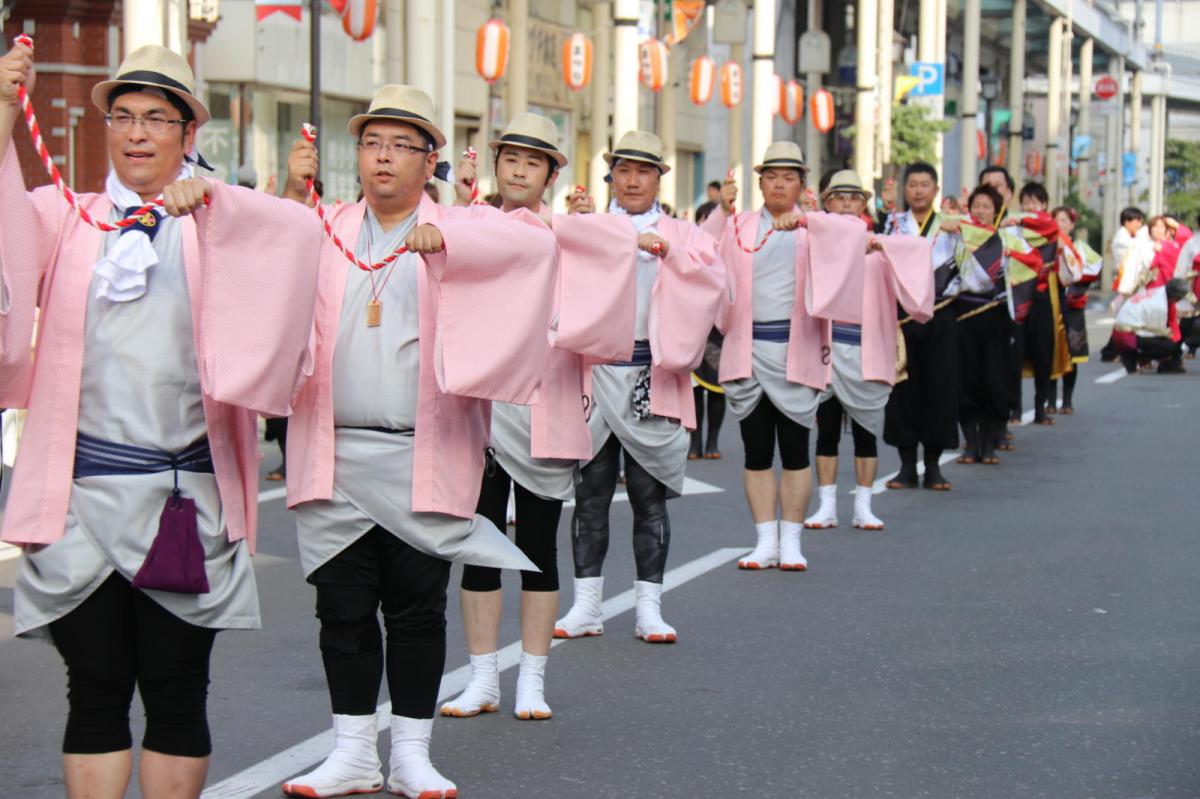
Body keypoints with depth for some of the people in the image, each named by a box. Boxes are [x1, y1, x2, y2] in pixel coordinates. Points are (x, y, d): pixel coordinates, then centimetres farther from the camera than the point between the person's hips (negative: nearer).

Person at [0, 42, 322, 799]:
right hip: (81, 491, 1)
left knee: (178, 696, 4)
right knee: (96, 695, 3)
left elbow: (301, 232, -9)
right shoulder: (65, 219, 10)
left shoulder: (217, 228, 8)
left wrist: (211, 194, -21)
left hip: (185, 500, 0)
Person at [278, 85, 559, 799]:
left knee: (418, 609, 4)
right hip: (336, 457, 2)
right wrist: (293, 194, -8)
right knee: (344, 608, 6)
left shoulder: (461, 230, 5)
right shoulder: (327, 228, 11)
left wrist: (445, 237, -20)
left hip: (422, 459, -2)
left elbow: (536, 240, -9)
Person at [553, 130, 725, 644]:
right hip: (594, 373, 1)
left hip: (651, 378, -1)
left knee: (649, 496, 2)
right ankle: (586, 605, 10)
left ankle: (649, 609, 7)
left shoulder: (682, 236, 10)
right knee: (590, 493, 3)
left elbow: (713, 278, -8)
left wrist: (664, 248, -18)